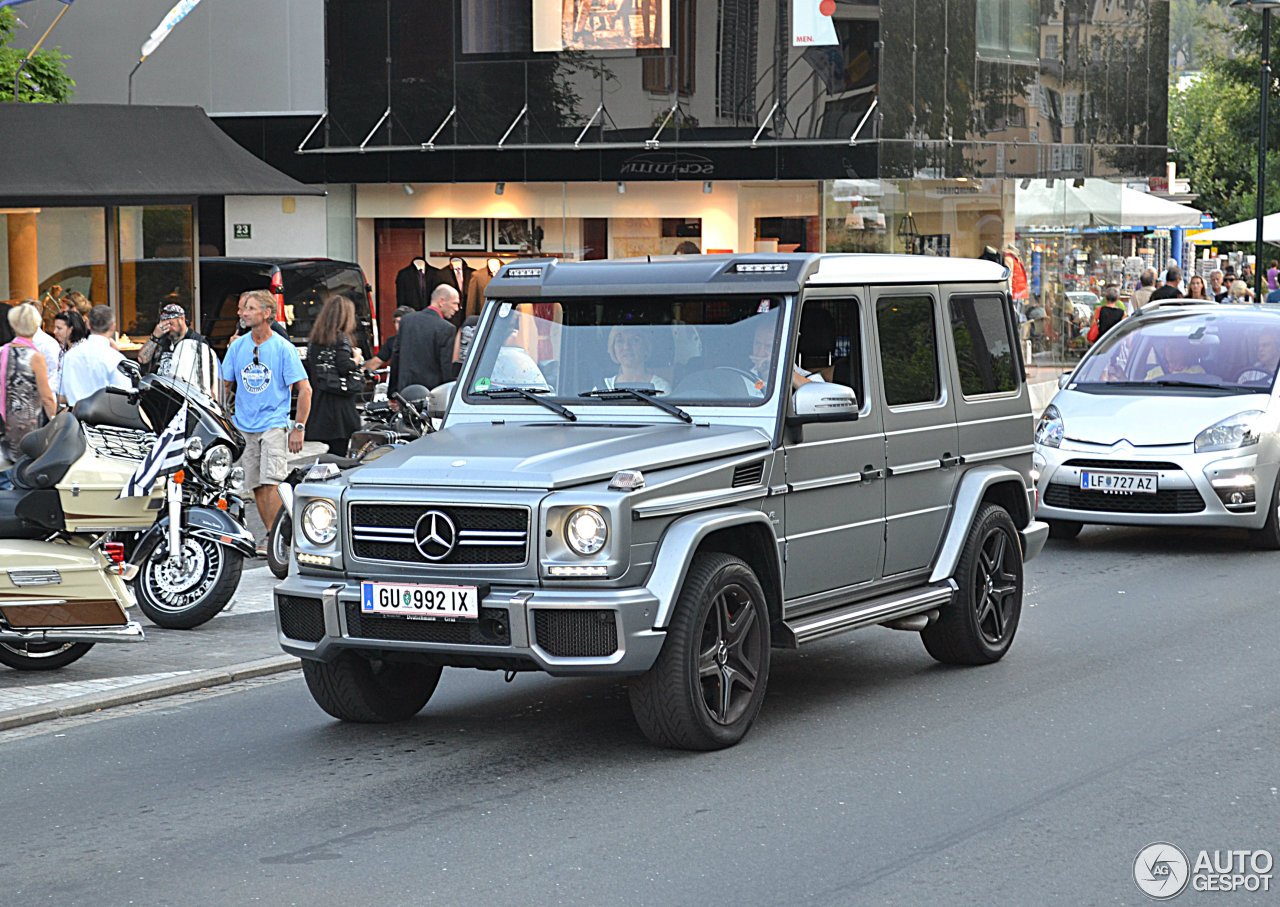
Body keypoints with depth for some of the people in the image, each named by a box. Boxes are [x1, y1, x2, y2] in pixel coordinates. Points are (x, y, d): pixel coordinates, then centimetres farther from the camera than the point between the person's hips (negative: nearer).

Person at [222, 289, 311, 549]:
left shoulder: (284, 348, -5)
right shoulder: (237, 347, 8)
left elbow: (304, 390, -5)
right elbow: (226, 386, 17)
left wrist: (299, 428, -11)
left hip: (274, 424, -5)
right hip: (244, 427, 5)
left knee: (270, 483, -15)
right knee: (255, 486, 4)